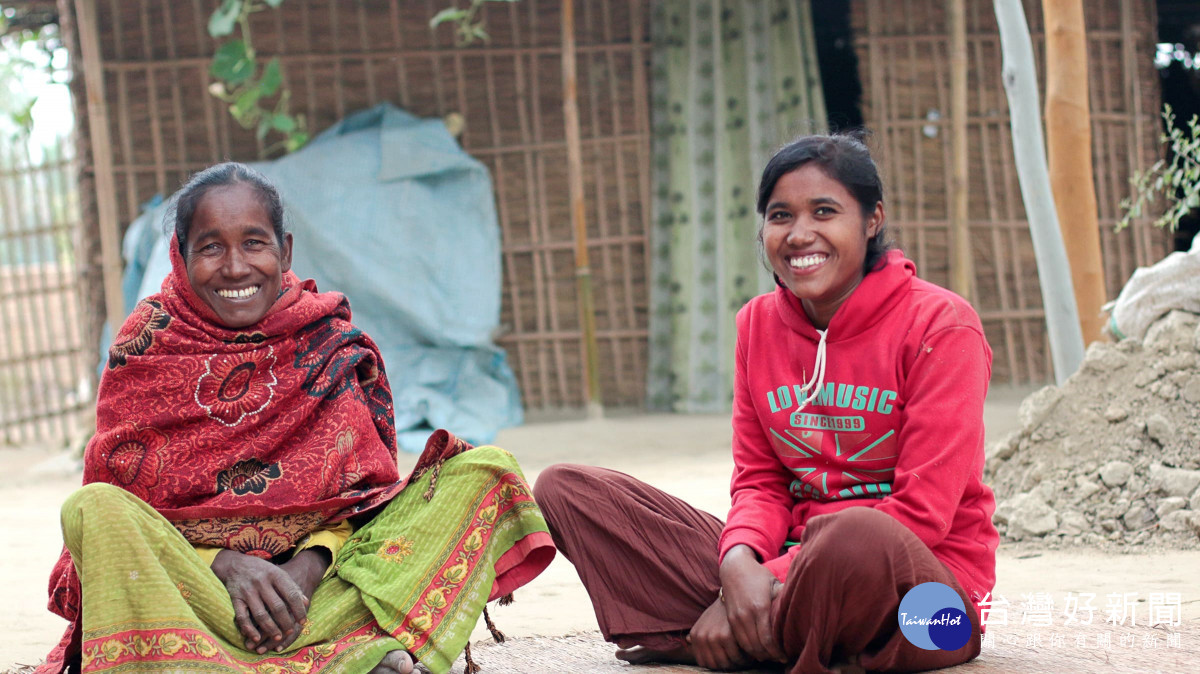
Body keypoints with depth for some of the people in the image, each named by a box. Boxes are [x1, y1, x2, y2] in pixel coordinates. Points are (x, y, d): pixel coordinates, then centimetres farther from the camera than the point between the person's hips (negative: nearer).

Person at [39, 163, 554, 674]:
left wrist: (307, 566, -17)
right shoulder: (147, 344, 2)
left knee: (487, 470, -13)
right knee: (91, 510, -33)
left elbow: (365, 490, 4)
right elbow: (124, 499, -3)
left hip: (317, 582, 2)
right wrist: (226, 564, -20)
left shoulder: (332, 343, 6)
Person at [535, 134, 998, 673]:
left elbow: (922, 511, -15)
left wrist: (774, 581, -19)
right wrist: (739, 563, -17)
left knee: (857, 536, -44)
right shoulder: (759, 324, 9)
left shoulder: (939, 324, -9)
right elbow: (760, 481, 8)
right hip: (794, 559, 6)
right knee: (565, 488, -5)